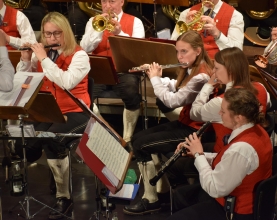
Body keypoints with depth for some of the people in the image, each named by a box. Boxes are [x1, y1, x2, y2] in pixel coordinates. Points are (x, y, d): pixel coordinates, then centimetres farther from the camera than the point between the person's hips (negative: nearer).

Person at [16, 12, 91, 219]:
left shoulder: (79, 55, -7)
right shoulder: (41, 53, 10)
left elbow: (66, 82, -24)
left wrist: (44, 59, -21)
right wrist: (25, 59, -6)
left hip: (74, 113, -4)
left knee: (52, 141, -33)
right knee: (25, 144, -25)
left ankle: (63, 196, -18)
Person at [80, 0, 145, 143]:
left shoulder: (134, 22, 7)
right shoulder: (94, 21, 13)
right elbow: (85, 48, -2)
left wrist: (120, 33, -22)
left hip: (124, 71, -2)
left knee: (132, 94, -33)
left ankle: (127, 138, -13)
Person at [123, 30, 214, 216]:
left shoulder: (201, 76, -24)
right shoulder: (192, 70, 7)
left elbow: (172, 100, -27)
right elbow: (174, 88, 21)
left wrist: (155, 78, -13)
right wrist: (155, 75, 4)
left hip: (195, 131, -10)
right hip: (185, 123, 10)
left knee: (141, 145, -14)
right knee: (137, 138, 8)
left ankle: (151, 200, -5)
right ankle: (163, 189, 12)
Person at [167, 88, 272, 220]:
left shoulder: (242, 149, -36)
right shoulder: (255, 130, -5)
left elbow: (214, 189, -27)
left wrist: (198, 154, -17)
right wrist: (199, 154, -2)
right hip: (242, 197, 10)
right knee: (181, 195, 24)